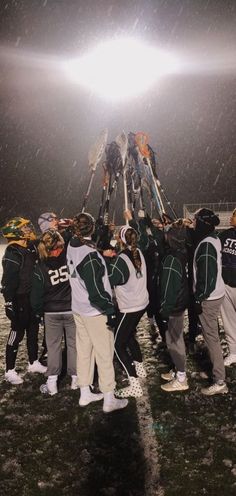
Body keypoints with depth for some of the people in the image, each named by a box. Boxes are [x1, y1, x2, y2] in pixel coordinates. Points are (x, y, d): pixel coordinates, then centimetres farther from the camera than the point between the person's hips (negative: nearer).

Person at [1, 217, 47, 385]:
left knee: (33, 330, 17)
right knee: (17, 333, 0)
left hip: (31, 297, 9)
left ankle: (34, 363, 33)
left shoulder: (29, 248, 6)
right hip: (20, 300, -8)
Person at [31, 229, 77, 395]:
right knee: (74, 343, 12)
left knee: (53, 345, 12)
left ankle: (52, 382, 17)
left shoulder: (41, 267, -8)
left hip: (51, 312, 0)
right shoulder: (71, 257, -12)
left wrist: (39, 311, 10)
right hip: (73, 309, 0)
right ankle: (75, 378, 21)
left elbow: (37, 294, -3)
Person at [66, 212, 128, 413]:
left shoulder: (72, 246, -3)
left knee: (84, 351, 17)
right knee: (105, 354, 4)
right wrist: (110, 310, -17)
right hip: (95, 312, -8)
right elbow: (96, 289, -24)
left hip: (78, 308, 8)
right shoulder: (90, 255, -25)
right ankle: (109, 400, 16)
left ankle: (85, 393, 31)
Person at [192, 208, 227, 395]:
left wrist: (199, 298, -17)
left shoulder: (206, 244, -23)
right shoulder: (213, 239, 6)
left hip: (209, 297, -10)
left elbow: (206, 275, -24)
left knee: (211, 337, -2)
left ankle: (220, 382, 7)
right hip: (216, 293, 10)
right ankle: (215, 370, 36)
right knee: (212, 334, 21)